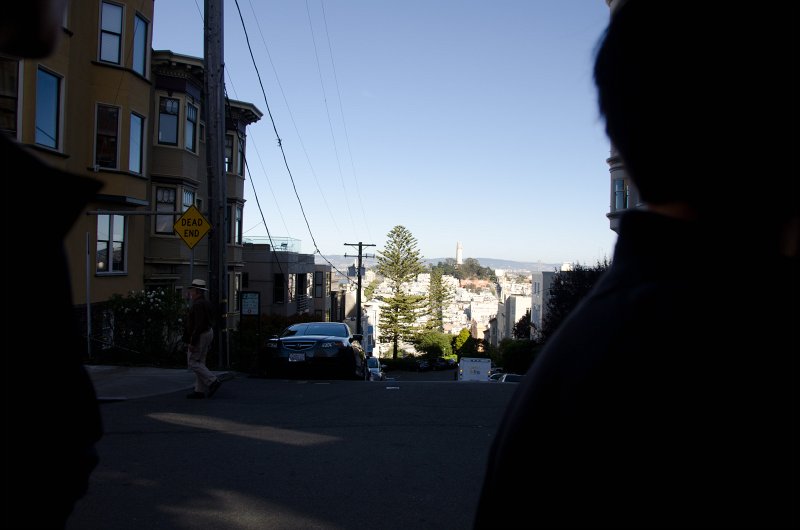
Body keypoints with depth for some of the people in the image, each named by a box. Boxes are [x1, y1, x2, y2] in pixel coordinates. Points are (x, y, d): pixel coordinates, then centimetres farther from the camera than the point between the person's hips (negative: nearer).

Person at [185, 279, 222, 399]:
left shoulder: (198, 304, -17)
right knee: (199, 363, 10)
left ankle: (213, 381, -12)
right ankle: (200, 391, 10)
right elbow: (211, 323, 18)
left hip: (199, 336, -10)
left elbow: (199, 324, -24)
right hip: (208, 334, 10)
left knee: (193, 363, -6)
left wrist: (192, 342, -23)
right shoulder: (207, 304, 15)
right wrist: (209, 342, 21)